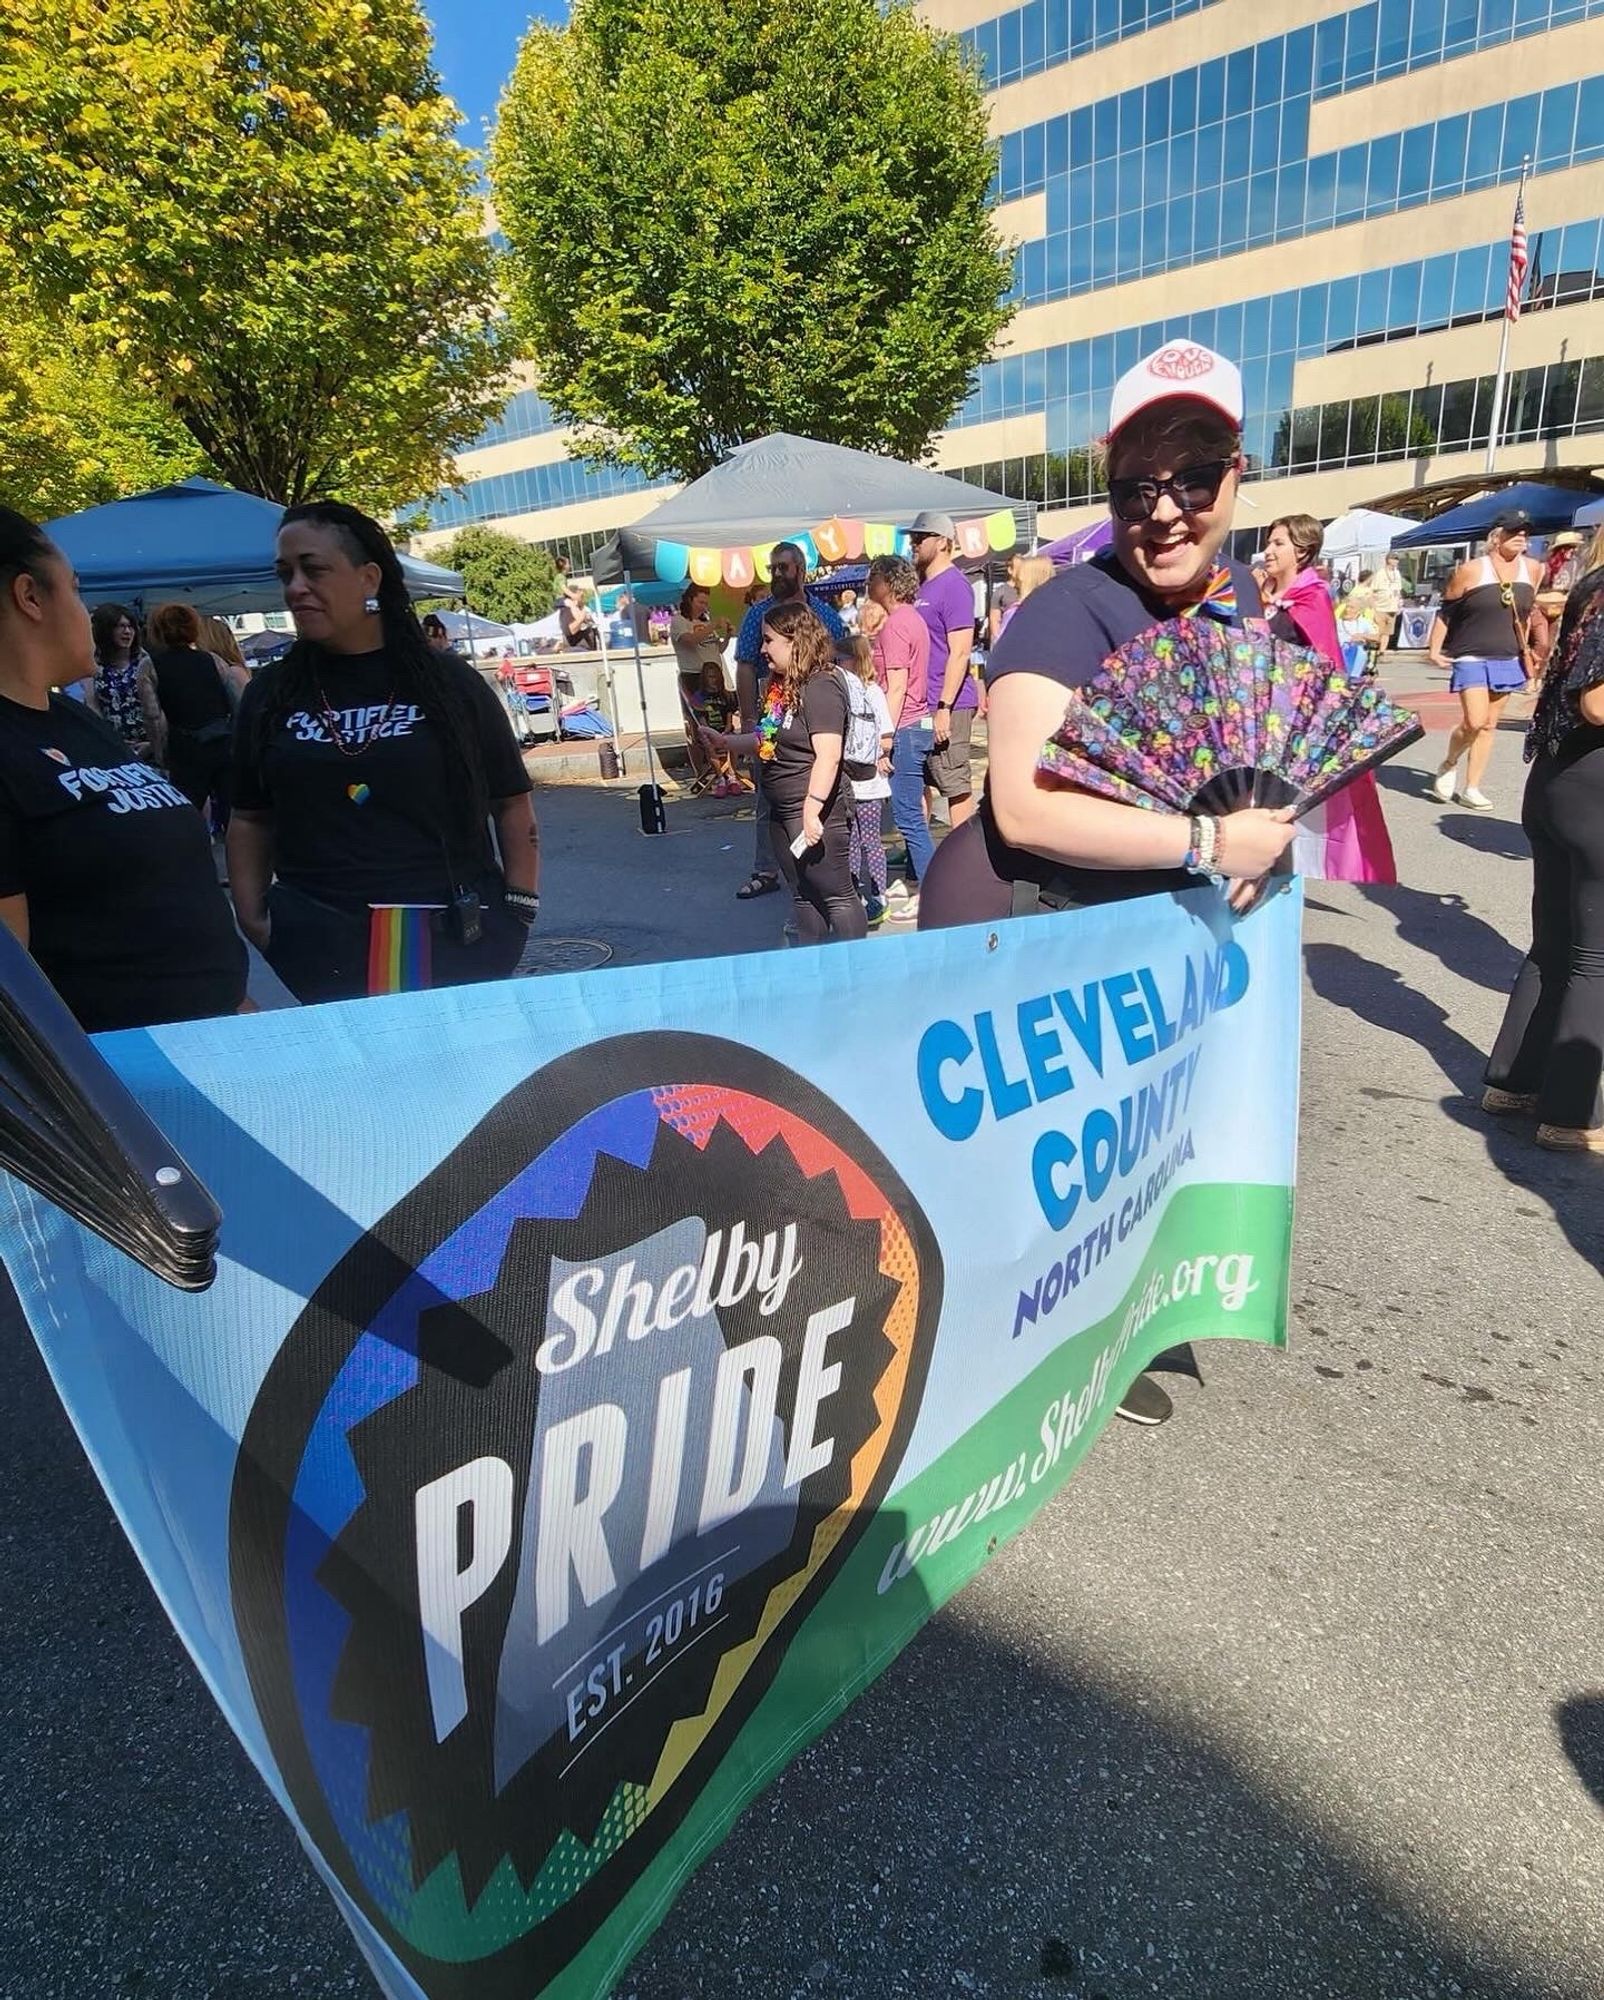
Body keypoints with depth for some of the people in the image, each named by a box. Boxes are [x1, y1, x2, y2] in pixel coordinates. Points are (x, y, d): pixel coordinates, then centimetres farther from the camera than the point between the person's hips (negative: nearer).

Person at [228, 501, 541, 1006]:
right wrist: (252, 919, 2)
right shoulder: (269, 694, 8)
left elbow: (511, 803, 4)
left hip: (454, 941, -1)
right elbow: (250, 818, 14)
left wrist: (519, 911, -3)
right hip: (317, 947, 2)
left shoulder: (448, 681, 1)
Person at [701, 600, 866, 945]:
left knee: (836, 895, -3)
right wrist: (725, 742, 17)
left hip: (817, 810, -11)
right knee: (803, 896, 16)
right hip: (783, 811, 11)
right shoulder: (781, 686, 13)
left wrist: (812, 811, -27)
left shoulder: (820, 687, -16)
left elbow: (828, 756, -24)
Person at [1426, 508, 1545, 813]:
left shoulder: (1533, 569, 4)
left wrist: (1524, 648, 18)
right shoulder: (1471, 570, -9)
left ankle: (1471, 788, 13)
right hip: (1471, 659, -5)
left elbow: (1527, 611, 17)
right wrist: (1434, 648, -10)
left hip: (1507, 660, 5)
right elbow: (1445, 611, -3)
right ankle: (1449, 764, 14)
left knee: (1489, 725, 6)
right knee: (1474, 721, -16)